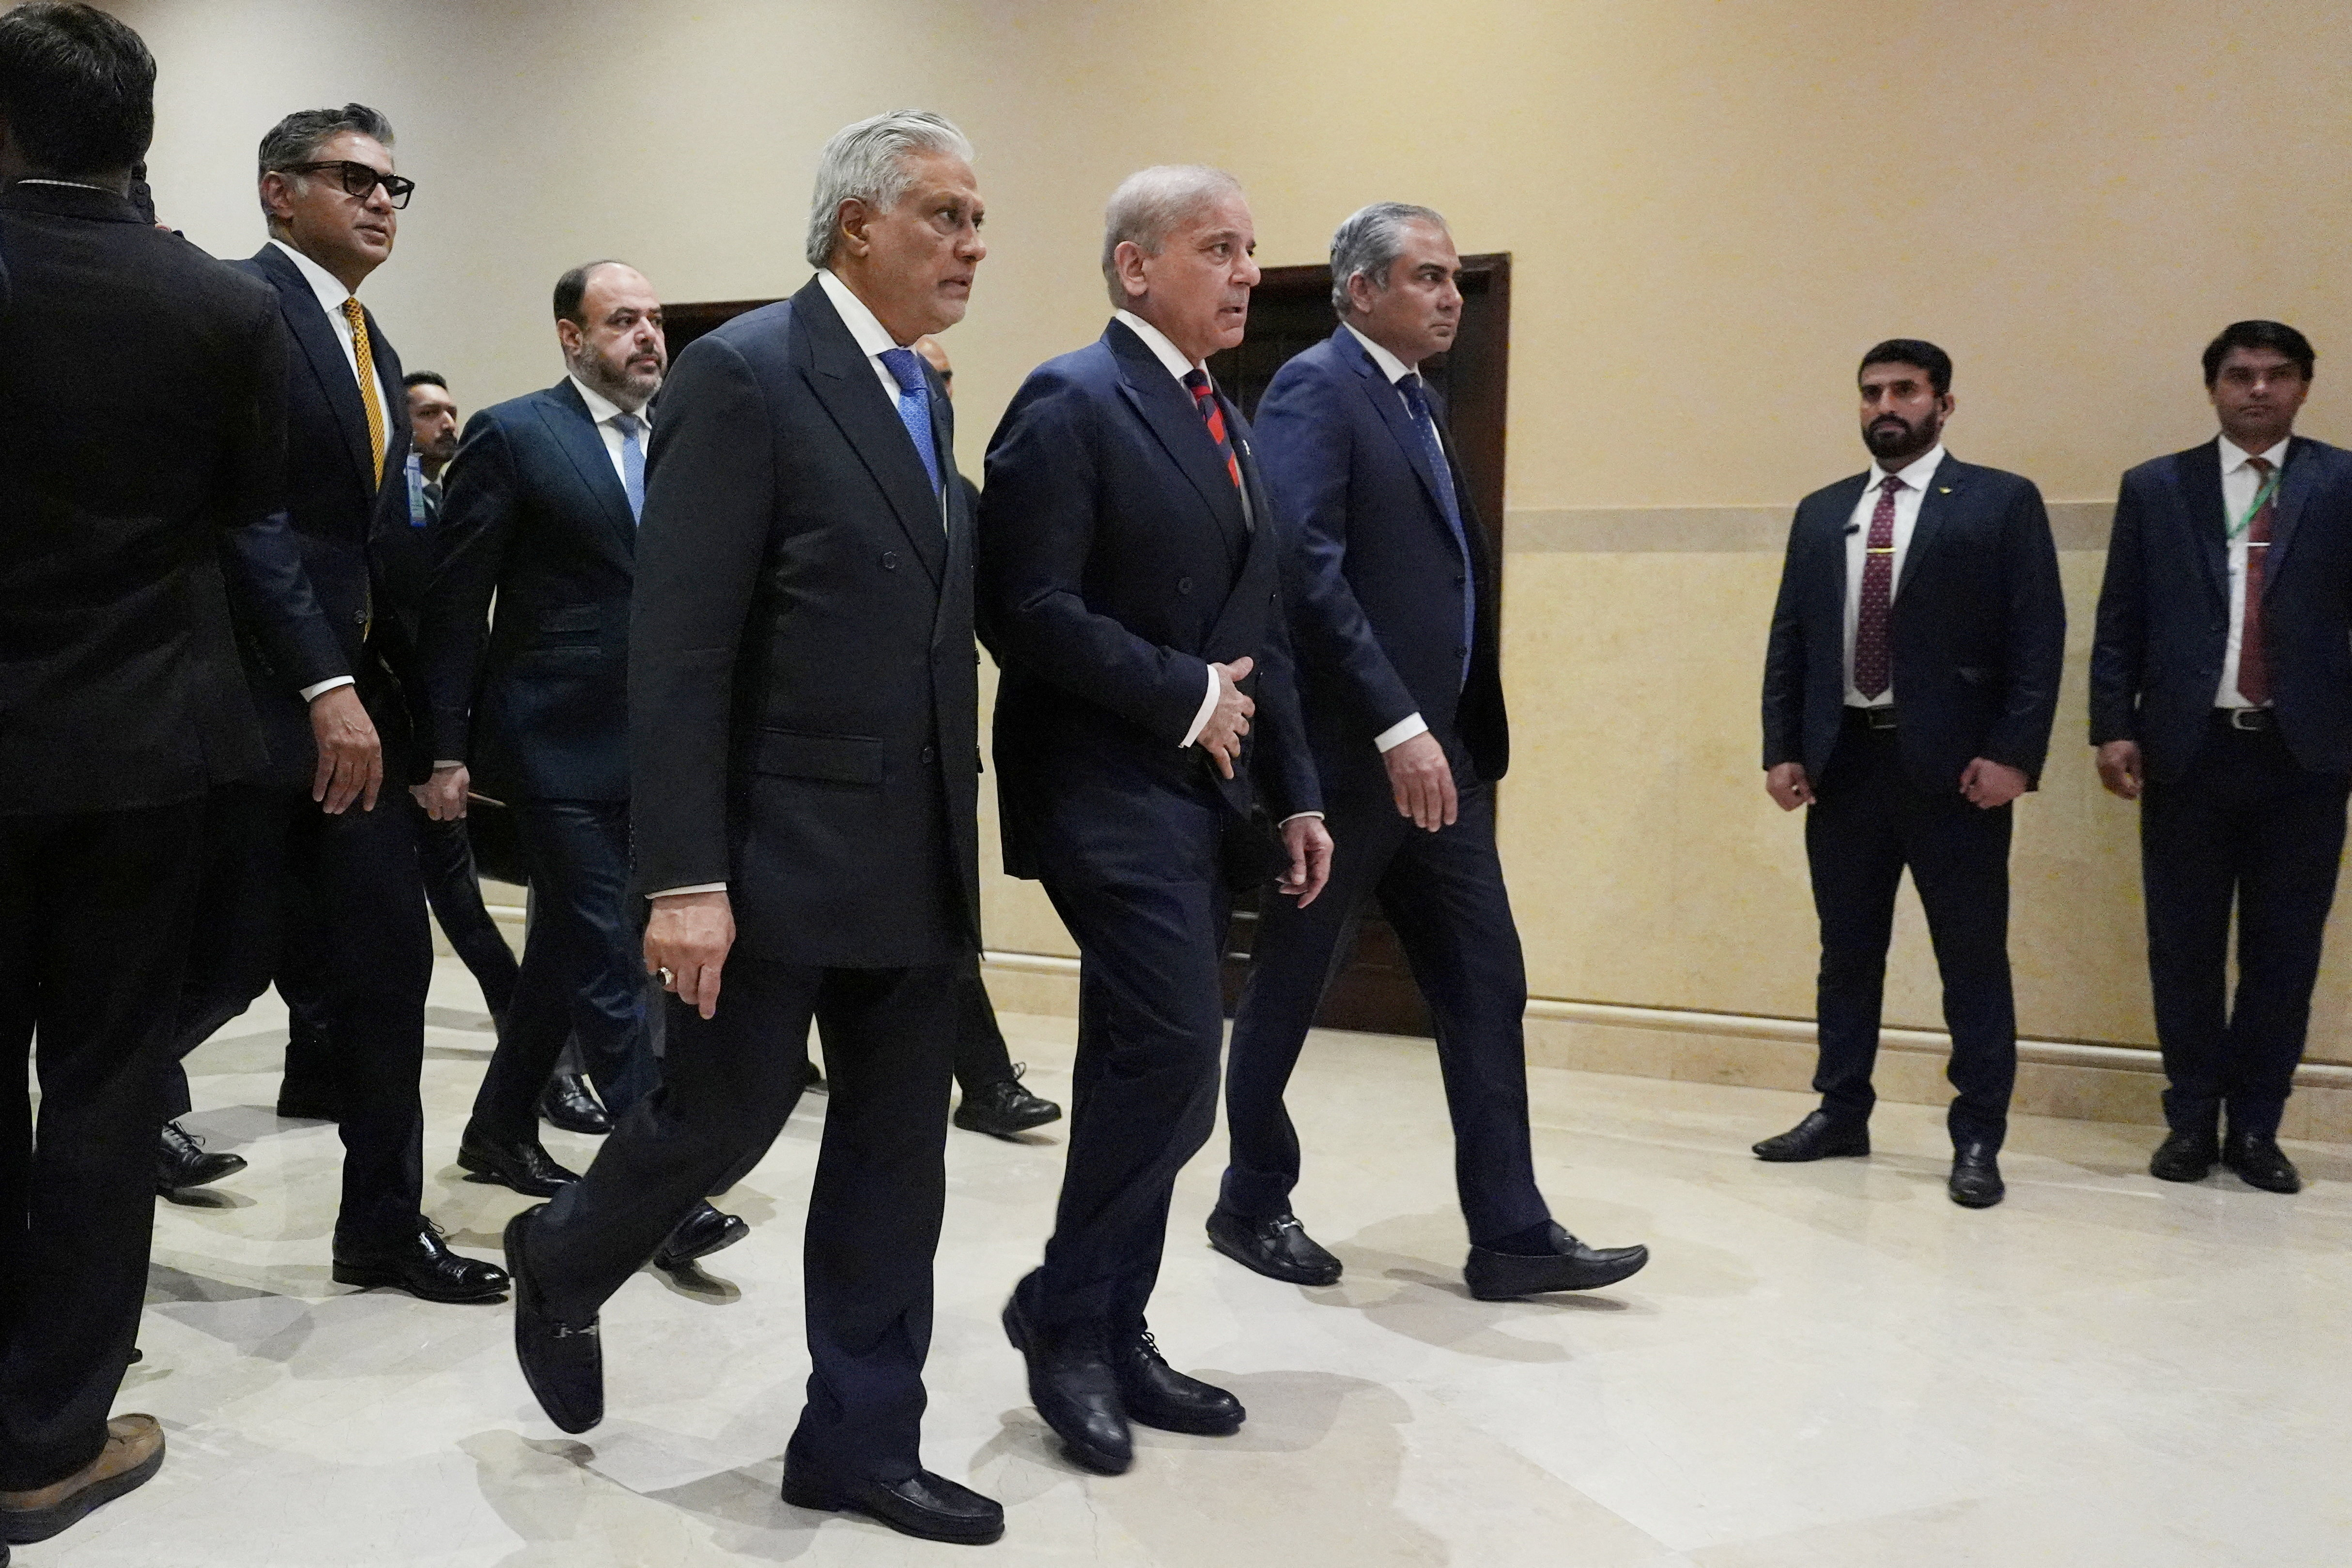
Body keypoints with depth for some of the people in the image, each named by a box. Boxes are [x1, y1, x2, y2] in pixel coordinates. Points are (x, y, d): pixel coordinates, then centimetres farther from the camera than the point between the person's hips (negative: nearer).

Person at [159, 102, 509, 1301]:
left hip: (355, 695, 8)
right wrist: (326, 685, -22)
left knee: (387, 960, 7)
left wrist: (420, 712, 12)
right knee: (232, 958, -1)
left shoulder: (373, 348, 18)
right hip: (255, 697, -8)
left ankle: (385, 1224, 17)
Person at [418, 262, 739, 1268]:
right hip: (556, 743, -6)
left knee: (568, 948, 17)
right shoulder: (513, 436, -4)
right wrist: (446, 750, -9)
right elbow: (455, 605, -5)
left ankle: (502, 1131, 35)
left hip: (652, 749, 6)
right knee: (607, 963, -6)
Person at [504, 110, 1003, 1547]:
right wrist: (684, 877, -20)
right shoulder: (744, 372, -10)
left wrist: (961, 834, 13)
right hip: (778, 846, -7)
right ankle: (563, 1263, 37)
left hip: (915, 856, 8)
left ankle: (862, 1439, 23)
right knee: (725, 1116, 5)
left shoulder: (925, 395, 14)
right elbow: (678, 649, -16)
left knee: (896, 1153, 10)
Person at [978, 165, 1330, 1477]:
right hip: (1109, 789, -8)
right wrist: (1187, 697, -14)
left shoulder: (1227, 421, 19)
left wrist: (1295, 790, 12)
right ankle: (1068, 1312, 5)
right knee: (1176, 1051, -15)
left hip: (1205, 794, 8)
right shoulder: (1072, 403, -8)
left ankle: (1110, 1337, 21)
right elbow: (1030, 610, -17)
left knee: (1151, 1072, 10)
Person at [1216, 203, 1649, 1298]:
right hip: (1347, 751, -8)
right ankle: (1253, 1202, 25)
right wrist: (1397, 727, -25)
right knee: (1289, 989, 8)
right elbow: (1309, 569, -21)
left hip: (1438, 750, 8)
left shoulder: (1418, 398, 17)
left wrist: (1458, 728, 8)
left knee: (1486, 986, 6)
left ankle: (1509, 1234, 13)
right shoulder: (1314, 389, -10)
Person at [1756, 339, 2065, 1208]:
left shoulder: (2002, 502, 1)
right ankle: (1841, 1112, 24)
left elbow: (2039, 637, -5)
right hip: (1844, 761, 4)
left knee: (1972, 958, 2)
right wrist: (1783, 749, 3)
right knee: (1847, 950, 12)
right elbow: (1788, 640, 12)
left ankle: (1978, 1138, 11)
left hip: (1953, 765, -4)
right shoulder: (1821, 512, 14)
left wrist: (2013, 754, -14)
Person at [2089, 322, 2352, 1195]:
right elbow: (2120, 624, 5)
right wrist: (2113, 729, -3)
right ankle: (2191, 1121, 20)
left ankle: (2256, 1129, 18)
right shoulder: (2154, 488, 7)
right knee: (2185, 948, 7)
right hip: (2187, 752, 1)